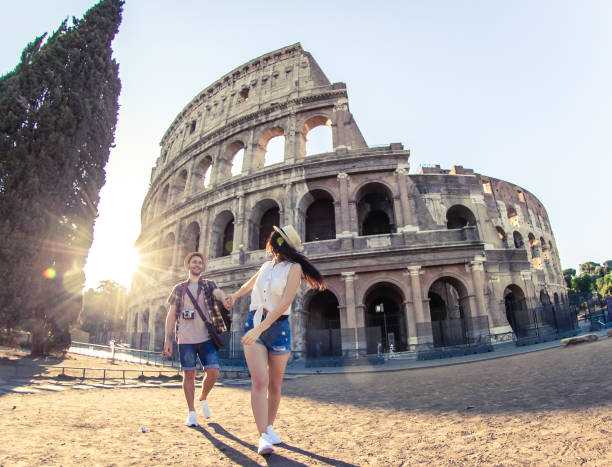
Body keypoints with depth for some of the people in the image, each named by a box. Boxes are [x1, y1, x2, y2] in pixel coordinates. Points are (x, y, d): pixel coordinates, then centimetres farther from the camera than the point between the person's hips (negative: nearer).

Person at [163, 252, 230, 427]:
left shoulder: (209, 285, 10)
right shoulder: (179, 288, 11)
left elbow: (218, 293, -13)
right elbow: (171, 314, 11)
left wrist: (225, 299, -38)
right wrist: (168, 338, 3)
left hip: (206, 337, 0)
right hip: (185, 339, 0)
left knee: (213, 372, -6)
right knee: (189, 374, 3)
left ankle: (203, 399, 23)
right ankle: (191, 412, 17)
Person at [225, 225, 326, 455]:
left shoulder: (294, 267, -9)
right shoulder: (266, 266, 8)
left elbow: (285, 302, -21)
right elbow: (251, 282, 32)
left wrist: (260, 328, -29)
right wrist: (235, 295, 41)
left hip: (278, 327, -3)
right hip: (253, 324, 3)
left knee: (275, 384, 9)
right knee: (259, 380, -12)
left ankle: (269, 427, 30)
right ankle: (263, 436, -10)